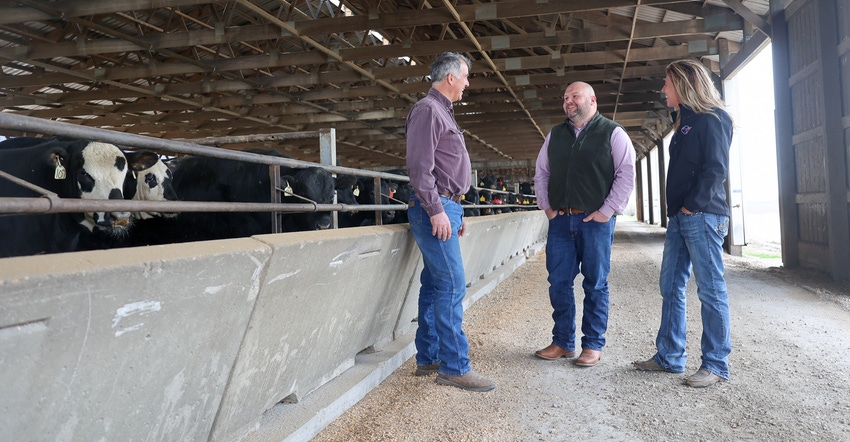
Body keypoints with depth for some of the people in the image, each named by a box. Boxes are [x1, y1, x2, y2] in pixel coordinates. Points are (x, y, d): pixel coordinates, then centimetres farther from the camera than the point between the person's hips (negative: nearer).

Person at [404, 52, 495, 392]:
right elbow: (419, 166, -18)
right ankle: (454, 367, -5)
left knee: (435, 284, 10)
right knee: (452, 285, -11)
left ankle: (427, 359, 17)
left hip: (446, 207, 10)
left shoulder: (442, 112, 23)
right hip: (434, 208, -10)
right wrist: (437, 210, -22)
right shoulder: (427, 110, -8)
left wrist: (455, 211, 23)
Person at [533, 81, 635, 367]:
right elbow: (541, 172, 19)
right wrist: (546, 206, 8)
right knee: (558, 283, 5)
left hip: (596, 220, -4)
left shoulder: (613, 133, 1)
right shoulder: (555, 135, 15)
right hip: (560, 219, 4)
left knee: (595, 284, 2)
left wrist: (607, 211, -10)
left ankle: (593, 345, 13)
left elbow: (626, 174, -4)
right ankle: (562, 343, 16)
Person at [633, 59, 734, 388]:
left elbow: (717, 168, -15)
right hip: (680, 216, 10)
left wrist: (693, 206, -15)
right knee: (670, 286, 11)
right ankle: (669, 357, 20)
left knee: (710, 290, -2)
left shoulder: (712, 119, -7)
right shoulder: (685, 121, 20)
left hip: (702, 215, -10)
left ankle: (716, 364, 7)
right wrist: (677, 210, 11)